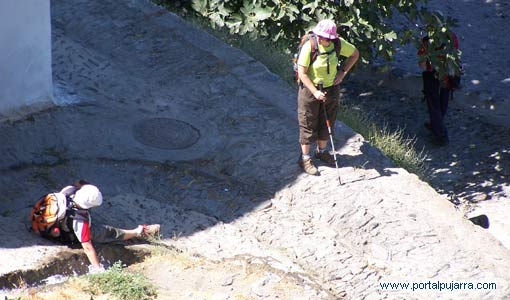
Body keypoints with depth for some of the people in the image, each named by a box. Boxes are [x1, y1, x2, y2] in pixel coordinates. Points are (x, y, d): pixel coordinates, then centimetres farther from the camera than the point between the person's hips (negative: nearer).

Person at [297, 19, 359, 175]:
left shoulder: (338, 44, -14)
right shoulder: (309, 46, -25)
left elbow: (355, 54, 6)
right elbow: (302, 73, -20)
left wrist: (343, 72, -4)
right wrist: (315, 92, -26)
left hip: (331, 88, 4)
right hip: (310, 88, -4)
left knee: (327, 122, 17)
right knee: (308, 124, 4)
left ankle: (322, 151, 38)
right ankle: (305, 158, 17)